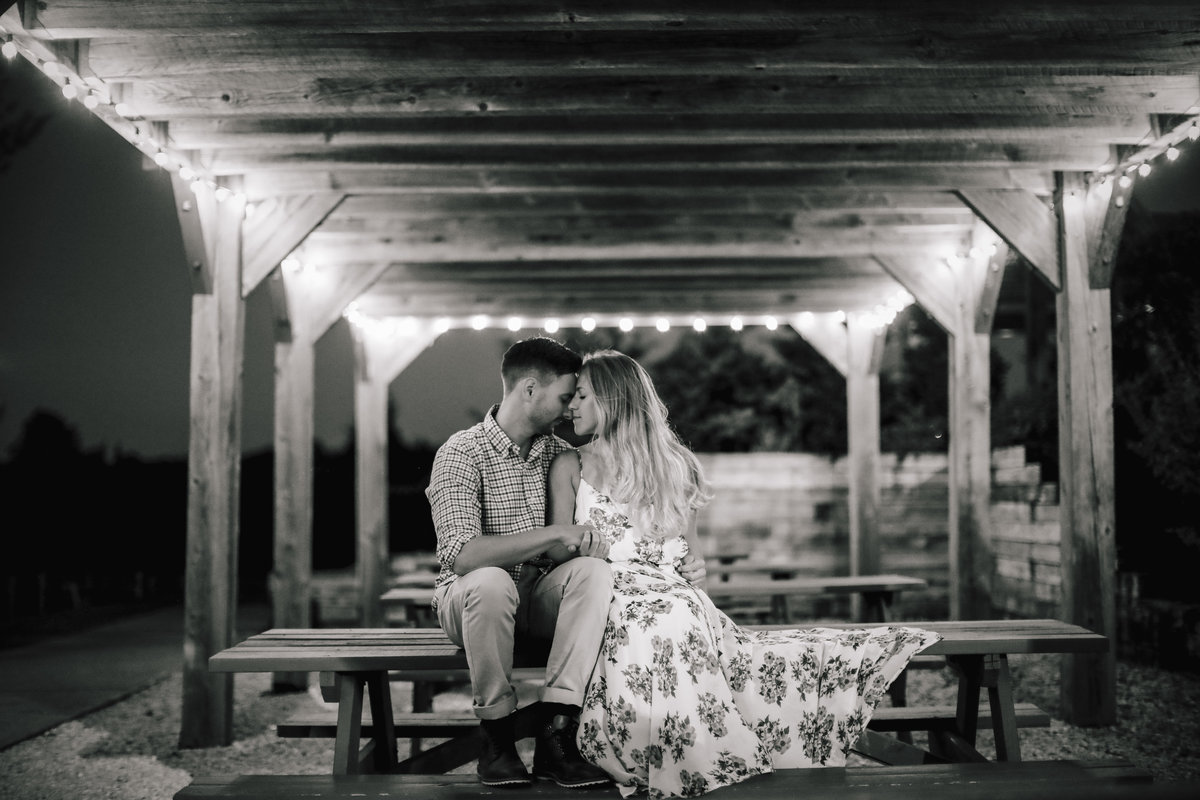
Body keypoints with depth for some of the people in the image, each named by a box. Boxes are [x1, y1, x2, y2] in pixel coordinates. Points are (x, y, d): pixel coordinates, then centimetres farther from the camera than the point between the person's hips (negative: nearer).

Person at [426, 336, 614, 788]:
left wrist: (583, 541, -13)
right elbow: (462, 555, -25)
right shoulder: (462, 454, -12)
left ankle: (555, 735, -30)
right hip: (470, 599, -5)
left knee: (594, 571, -25)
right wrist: (555, 535, -24)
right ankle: (496, 735, -20)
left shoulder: (558, 453, 8)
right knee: (490, 581, -38)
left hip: (539, 598, 5)